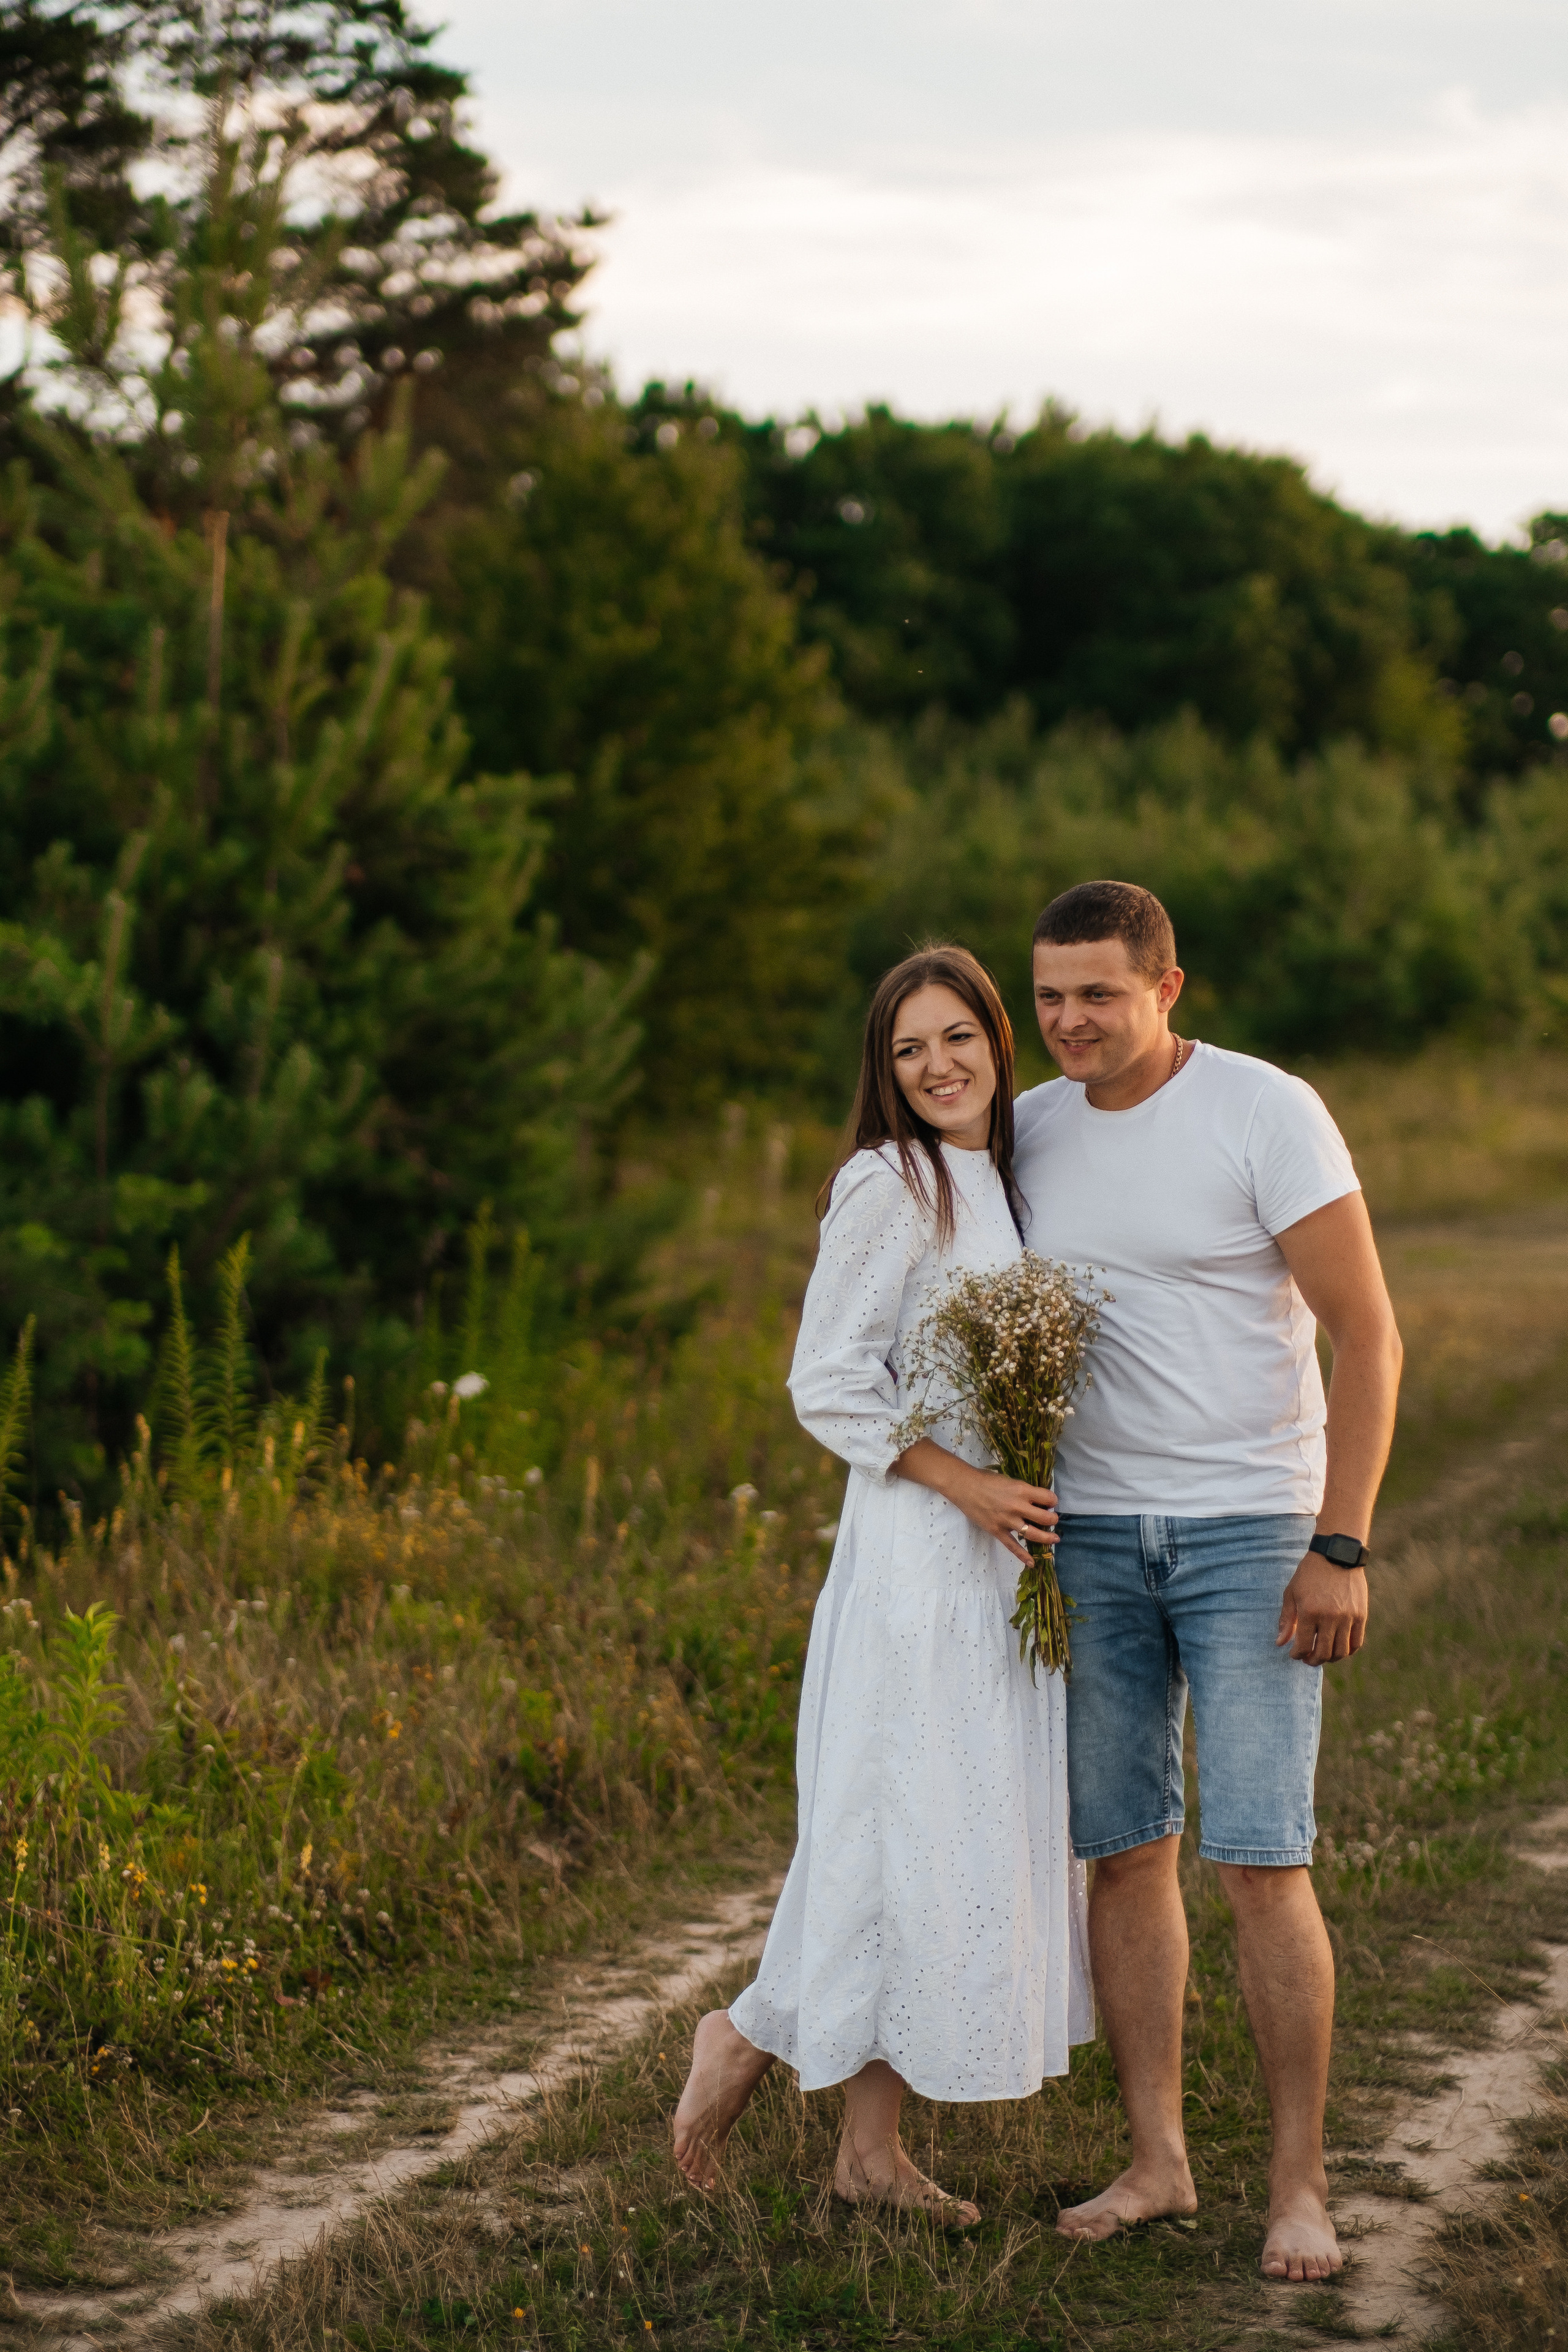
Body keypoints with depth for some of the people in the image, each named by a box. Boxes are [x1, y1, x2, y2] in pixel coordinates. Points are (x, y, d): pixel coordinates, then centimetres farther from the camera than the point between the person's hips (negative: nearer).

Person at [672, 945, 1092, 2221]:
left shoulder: (1000, 1182, 15)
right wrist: (970, 1484, -19)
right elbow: (828, 1383, -14)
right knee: (912, 1827, -7)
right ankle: (748, 2039, 14)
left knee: (981, 1838, 8)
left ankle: (873, 2146, 14)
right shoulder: (889, 1185, -10)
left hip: (1000, 1555, 8)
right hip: (918, 1550, -8)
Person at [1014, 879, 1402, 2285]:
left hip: (1249, 1534, -5)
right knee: (1125, 1853, 6)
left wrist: (1342, 1549, -15)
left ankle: (1300, 2185, 3)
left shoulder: (1266, 1115, -11)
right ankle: (1158, 2162, 17)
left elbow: (1370, 1337, -11)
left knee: (1261, 1862, -8)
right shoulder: (1032, 1132, 6)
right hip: (1093, 1536, 5)